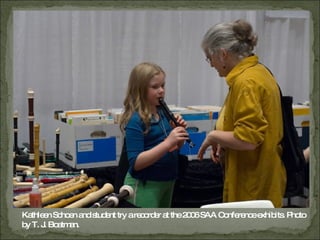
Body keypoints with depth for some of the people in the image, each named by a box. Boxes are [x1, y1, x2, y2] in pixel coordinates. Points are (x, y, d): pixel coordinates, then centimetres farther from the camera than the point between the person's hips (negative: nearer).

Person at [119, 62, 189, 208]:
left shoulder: (163, 113, 5)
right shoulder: (135, 120, -16)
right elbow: (136, 163, -23)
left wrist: (178, 131, -5)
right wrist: (168, 142, -30)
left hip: (167, 181, 8)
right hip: (144, 186, -8)